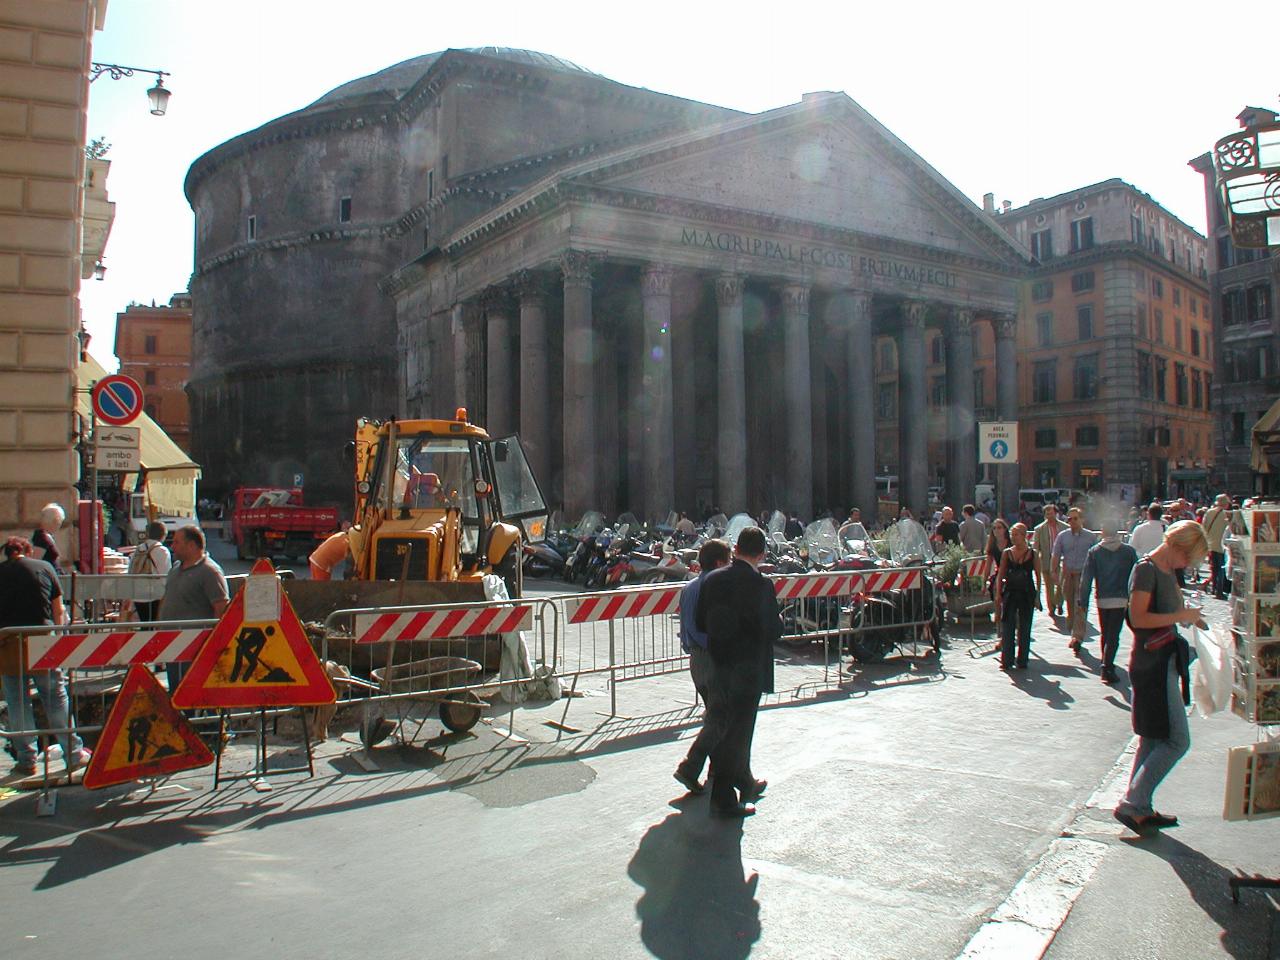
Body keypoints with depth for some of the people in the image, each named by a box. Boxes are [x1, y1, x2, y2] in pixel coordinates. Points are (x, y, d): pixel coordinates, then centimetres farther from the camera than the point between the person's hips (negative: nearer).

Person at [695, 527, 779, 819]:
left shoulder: (712, 579, -1)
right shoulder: (760, 585, -18)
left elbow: (700, 622, 2)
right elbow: (774, 630, -16)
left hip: (720, 662, 6)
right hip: (749, 666, -6)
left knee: (737, 725, 22)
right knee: (738, 730, 3)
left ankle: (745, 783, 39)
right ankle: (723, 798, 6)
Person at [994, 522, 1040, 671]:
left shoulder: (1032, 553, -1)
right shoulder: (1007, 553, 3)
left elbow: (1038, 575, 2)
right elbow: (1000, 575, 5)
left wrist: (1037, 596, -2)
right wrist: (998, 594, -1)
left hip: (1027, 594, -1)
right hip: (1010, 593, 1)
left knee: (1024, 628, 6)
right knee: (1007, 627, 0)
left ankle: (1022, 660, 15)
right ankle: (1007, 660, 5)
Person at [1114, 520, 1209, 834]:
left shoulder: (1167, 572, 13)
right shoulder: (1145, 569, -15)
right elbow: (1138, 618, -22)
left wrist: (1190, 617, 10)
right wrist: (1181, 616, -18)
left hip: (1163, 661, 10)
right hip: (1153, 663, -10)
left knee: (1153, 740, 14)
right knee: (1177, 741, -7)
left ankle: (1139, 808, 22)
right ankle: (1132, 804, -3)